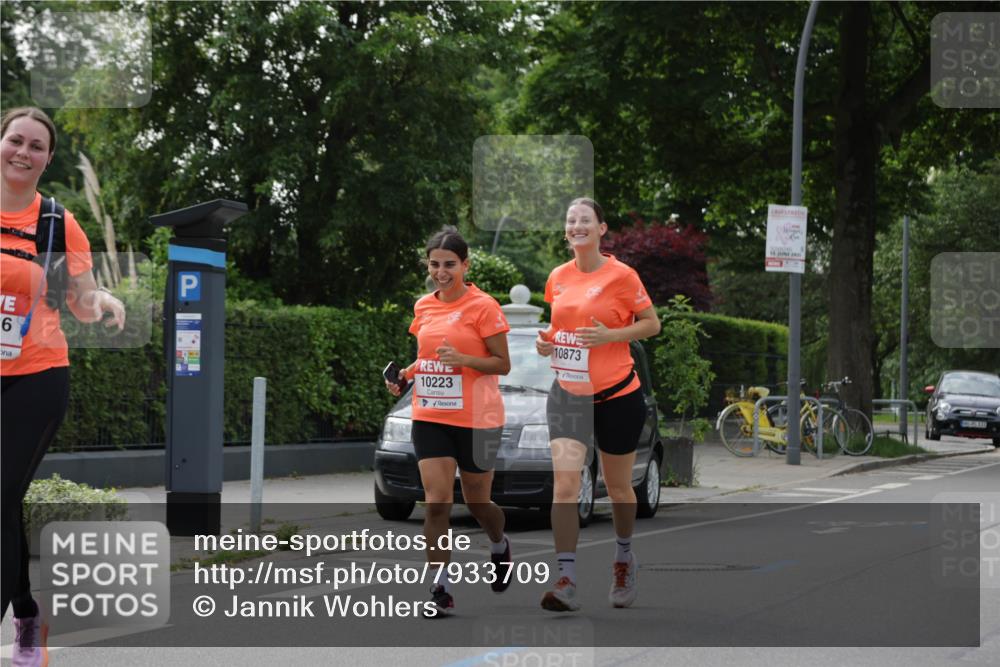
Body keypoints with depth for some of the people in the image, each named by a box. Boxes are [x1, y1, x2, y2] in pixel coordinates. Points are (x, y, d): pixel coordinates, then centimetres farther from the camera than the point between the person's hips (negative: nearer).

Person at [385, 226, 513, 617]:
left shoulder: (483, 306, -9)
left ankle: (500, 546, 44)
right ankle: (441, 590, -4)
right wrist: (406, 373, 2)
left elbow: (502, 364, -8)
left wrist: (463, 359, -24)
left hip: (476, 420, -4)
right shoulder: (423, 307, 8)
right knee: (436, 502, -8)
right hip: (429, 418, 4)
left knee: (477, 502, 10)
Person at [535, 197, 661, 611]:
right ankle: (566, 581, -15)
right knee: (564, 483, -13)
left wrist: (610, 335, -18)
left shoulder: (621, 275, -8)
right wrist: (546, 342, 0)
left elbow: (652, 324, -3)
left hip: (616, 394, -3)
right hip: (567, 394, 3)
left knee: (618, 487, 13)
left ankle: (624, 557, 40)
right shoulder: (557, 277, 6)